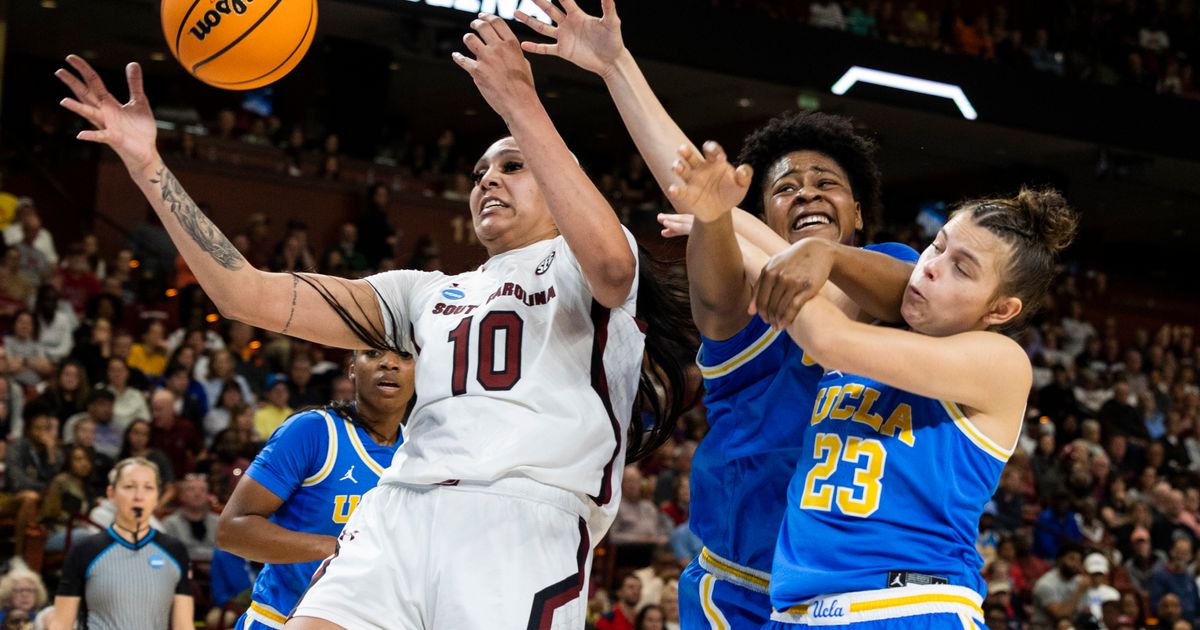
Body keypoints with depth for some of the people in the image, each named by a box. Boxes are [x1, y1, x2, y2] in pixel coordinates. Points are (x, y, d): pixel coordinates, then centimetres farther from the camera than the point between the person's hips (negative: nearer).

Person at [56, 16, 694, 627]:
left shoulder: (576, 264, 16)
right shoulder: (427, 294, 30)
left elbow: (610, 261, -13)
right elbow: (247, 294, 22)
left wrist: (519, 104, -11)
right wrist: (147, 167, 14)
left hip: (525, 523, -4)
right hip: (398, 511, 4)